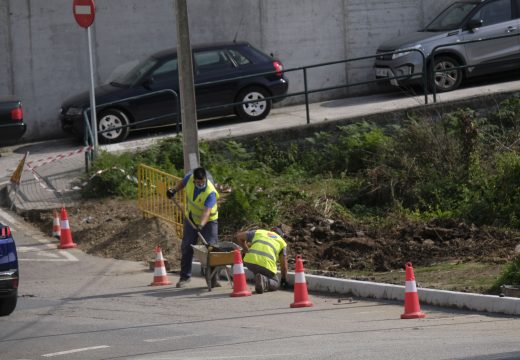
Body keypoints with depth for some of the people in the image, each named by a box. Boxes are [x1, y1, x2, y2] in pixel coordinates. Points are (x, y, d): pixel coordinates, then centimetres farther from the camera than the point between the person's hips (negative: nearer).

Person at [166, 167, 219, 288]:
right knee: (186, 247, 6)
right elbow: (182, 183, 7)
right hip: (191, 219, 5)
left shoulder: (210, 193, -34)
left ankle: (213, 278, -7)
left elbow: (207, 211, -45)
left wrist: (201, 225, -59)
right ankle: (184, 277, 17)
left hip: (208, 221, -5)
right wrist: (174, 190, -4)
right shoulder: (189, 178, -20)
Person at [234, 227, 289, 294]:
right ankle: (263, 280, -13)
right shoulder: (282, 242, 24)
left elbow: (238, 236, 28)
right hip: (266, 265, -3)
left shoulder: (258, 232, 27)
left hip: (249, 261, 3)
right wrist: (284, 280, 38)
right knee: (276, 284, 17)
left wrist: (247, 250, 39)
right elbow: (284, 264, 25)